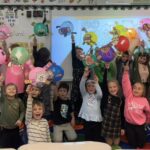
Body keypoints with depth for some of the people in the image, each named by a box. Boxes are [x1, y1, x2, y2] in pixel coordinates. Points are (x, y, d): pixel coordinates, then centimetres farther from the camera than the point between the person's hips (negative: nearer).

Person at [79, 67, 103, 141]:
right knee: (88, 138, 6)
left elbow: (100, 93, -18)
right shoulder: (85, 95, 7)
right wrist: (85, 76, -28)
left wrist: (96, 83, -31)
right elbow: (81, 86, -10)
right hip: (87, 119, 0)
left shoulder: (97, 96, 6)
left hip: (97, 119, 0)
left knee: (97, 138, 6)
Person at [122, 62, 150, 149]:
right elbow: (126, 83, -18)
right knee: (132, 143, 15)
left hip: (140, 125, 0)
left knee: (141, 143, 14)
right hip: (129, 124, 0)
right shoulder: (129, 96, -9)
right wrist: (126, 72, -27)